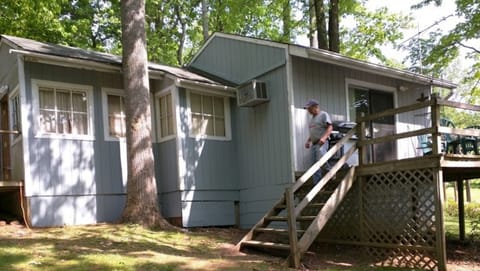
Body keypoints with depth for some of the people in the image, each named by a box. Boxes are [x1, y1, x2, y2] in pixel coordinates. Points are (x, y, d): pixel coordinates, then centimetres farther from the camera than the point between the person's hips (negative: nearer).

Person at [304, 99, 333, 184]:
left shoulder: (324, 115, -1)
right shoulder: (312, 118, 23)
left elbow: (330, 128, -12)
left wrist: (324, 137, -27)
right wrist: (308, 141, 13)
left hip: (321, 143, -8)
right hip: (313, 144, 8)